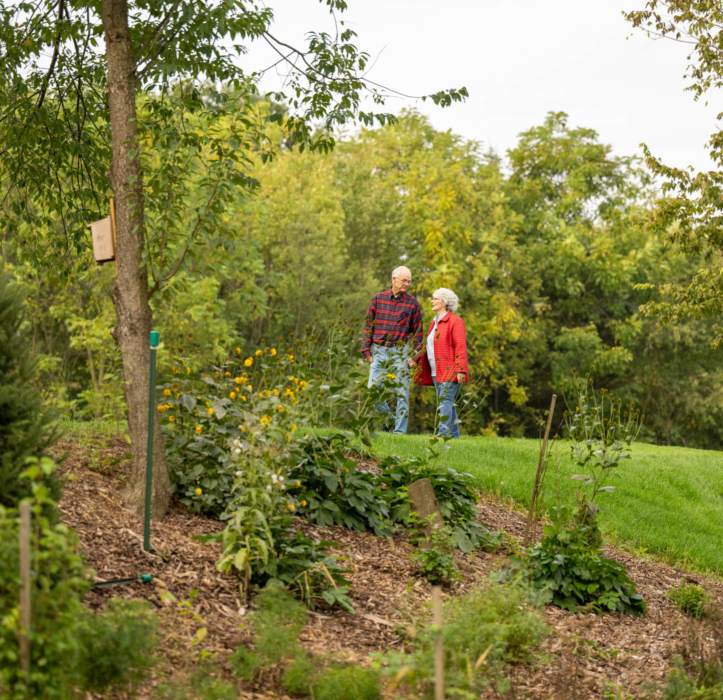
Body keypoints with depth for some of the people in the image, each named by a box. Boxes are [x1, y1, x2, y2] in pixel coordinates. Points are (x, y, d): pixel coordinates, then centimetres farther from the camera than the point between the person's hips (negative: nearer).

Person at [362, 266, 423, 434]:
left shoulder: (412, 303, 4)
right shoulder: (378, 299, 6)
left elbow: (417, 331, 5)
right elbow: (368, 325, 8)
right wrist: (367, 351, 1)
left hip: (400, 352, -1)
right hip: (379, 351, 1)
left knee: (401, 392, -1)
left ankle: (400, 430, 5)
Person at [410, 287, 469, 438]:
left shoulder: (455, 321, -6)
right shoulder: (434, 322, 22)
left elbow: (461, 347, -13)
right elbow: (429, 347, 26)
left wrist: (460, 370, -21)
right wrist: (416, 360, 14)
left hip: (449, 372, -9)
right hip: (436, 372, 9)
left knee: (446, 401, -16)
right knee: (446, 403, 9)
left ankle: (443, 434, -22)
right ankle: (454, 435, 12)